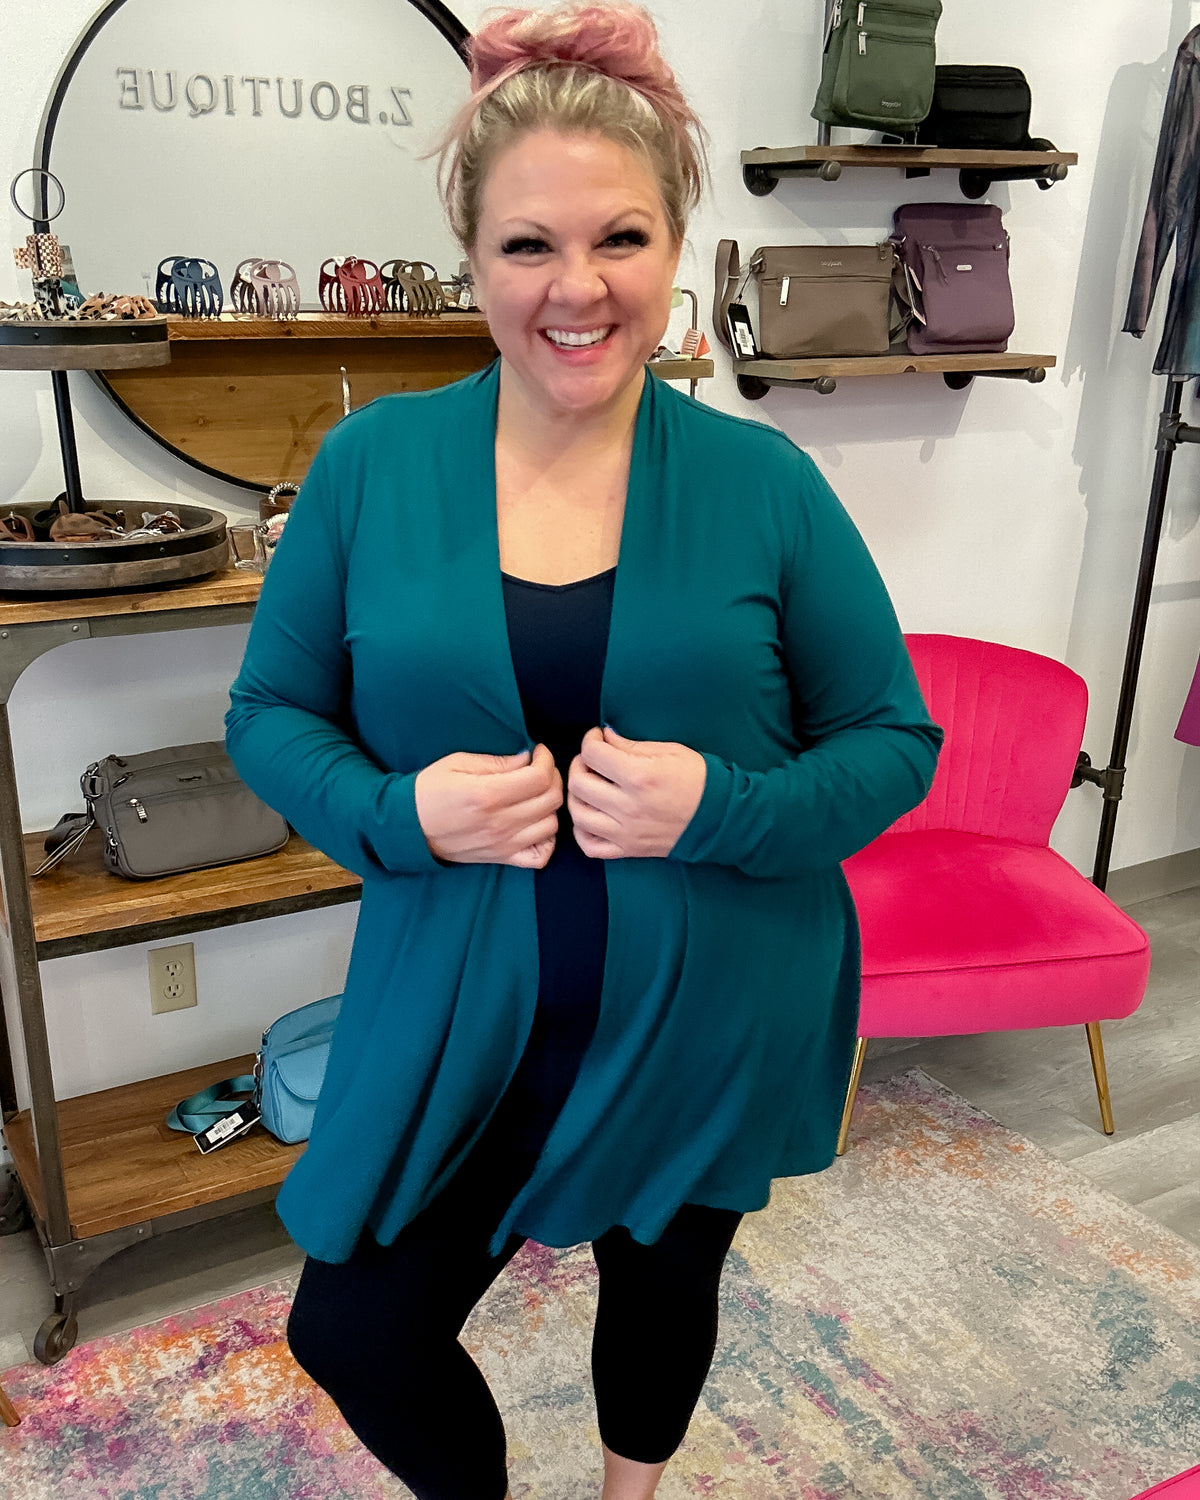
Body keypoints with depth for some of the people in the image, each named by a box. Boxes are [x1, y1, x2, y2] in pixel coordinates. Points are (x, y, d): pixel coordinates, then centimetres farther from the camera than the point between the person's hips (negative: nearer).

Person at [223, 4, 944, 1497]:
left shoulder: (764, 482, -9)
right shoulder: (368, 463, -7)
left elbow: (896, 742, -4)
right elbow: (270, 712, 0)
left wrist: (722, 808, -24)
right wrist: (398, 813, -20)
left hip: (708, 1030, 0)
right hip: (456, 1027, 1)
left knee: (664, 1291, 24)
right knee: (353, 1334, 12)